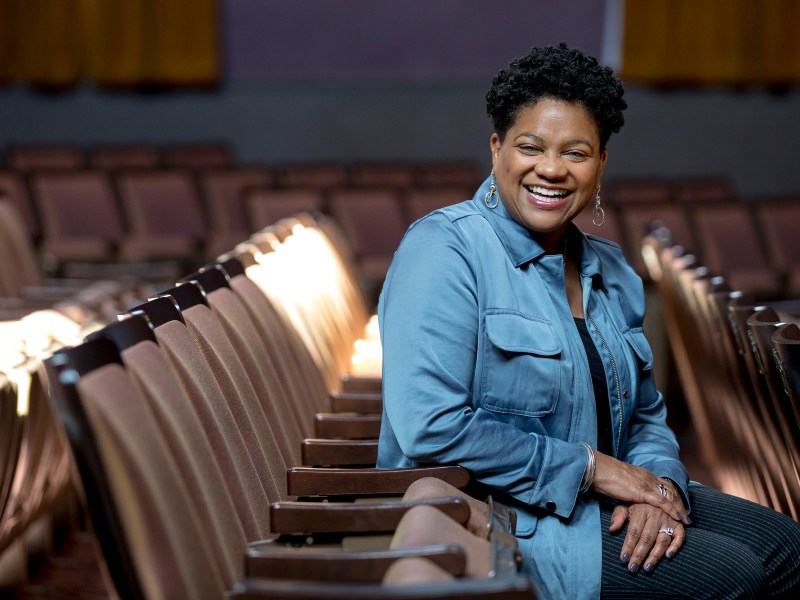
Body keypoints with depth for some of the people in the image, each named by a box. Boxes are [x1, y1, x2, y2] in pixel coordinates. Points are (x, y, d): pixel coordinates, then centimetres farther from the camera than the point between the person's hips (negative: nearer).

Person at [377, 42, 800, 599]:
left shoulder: (611, 270, 11)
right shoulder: (444, 250, -14)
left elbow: (646, 416, 17)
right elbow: (431, 429, -24)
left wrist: (660, 485, -7)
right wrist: (590, 466, -19)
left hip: (596, 504, 8)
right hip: (483, 519, -8)